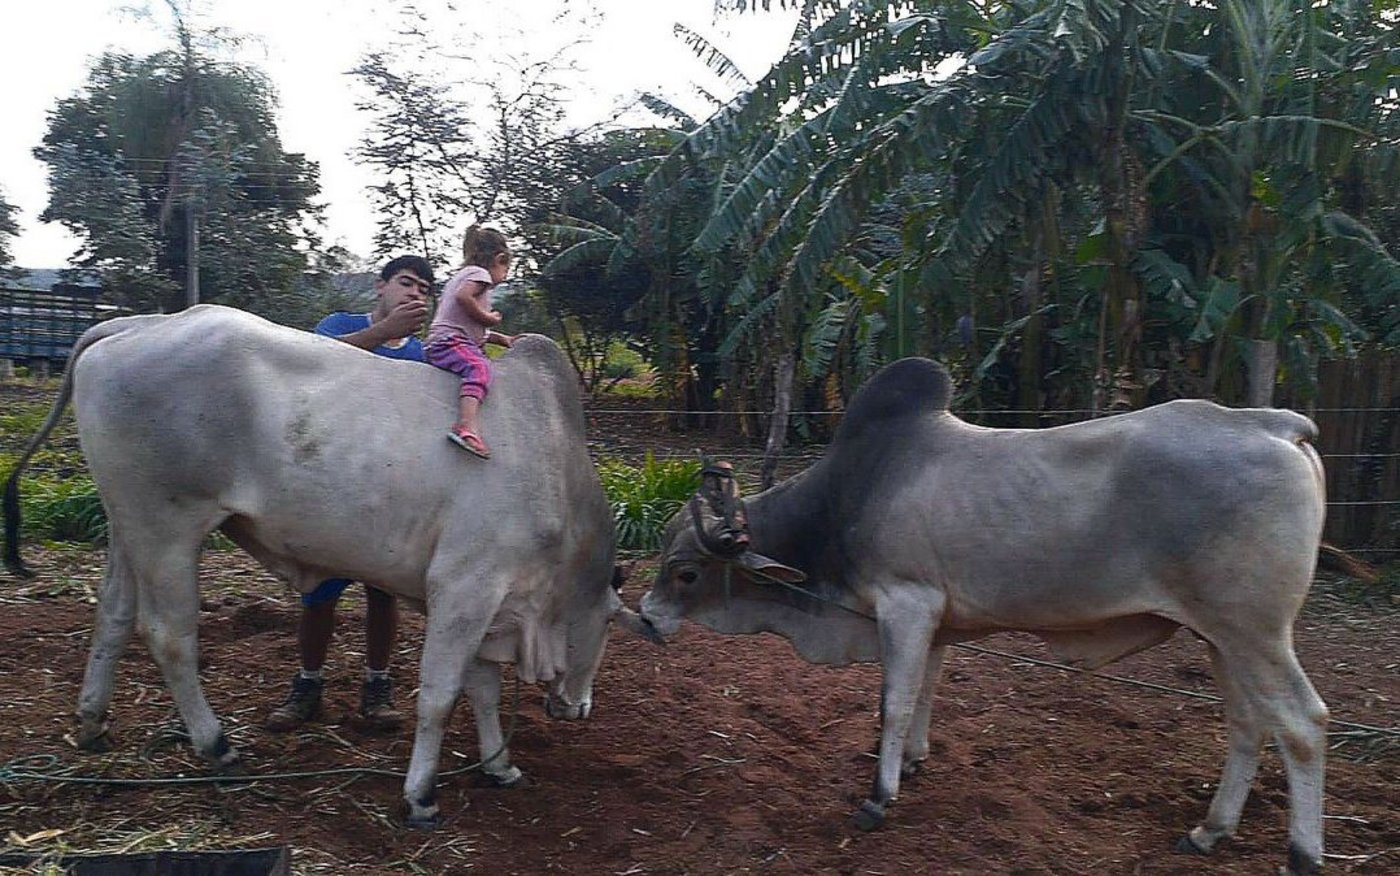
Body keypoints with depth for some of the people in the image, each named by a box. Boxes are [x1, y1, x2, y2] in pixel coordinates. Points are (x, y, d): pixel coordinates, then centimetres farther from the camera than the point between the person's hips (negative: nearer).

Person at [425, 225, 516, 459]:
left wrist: (502, 339, 32)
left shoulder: (461, 275, 31)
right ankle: (466, 425, -55)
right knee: (479, 367, -33)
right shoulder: (479, 273, 0)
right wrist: (489, 318, -11)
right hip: (450, 341, -11)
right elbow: (463, 296, -22)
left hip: (439, 345, 11)